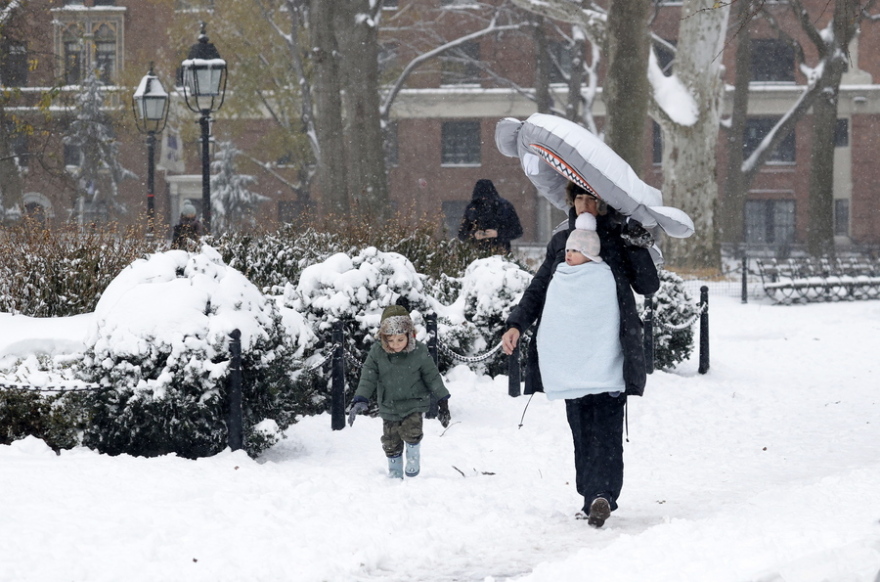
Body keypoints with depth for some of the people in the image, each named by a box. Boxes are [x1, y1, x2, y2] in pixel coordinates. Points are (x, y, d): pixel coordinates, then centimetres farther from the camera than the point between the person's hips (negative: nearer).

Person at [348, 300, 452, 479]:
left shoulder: (419, 352, -13)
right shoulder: (377, 353, -12)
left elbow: (432, 377, -3)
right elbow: (368, 377, -9)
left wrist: (443, 403, -1)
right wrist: (359, 401, -21)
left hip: (413, 403, -2)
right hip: (389, 407, 2)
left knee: (411, 431, -23)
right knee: (391, 444, 7)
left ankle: (413, 458, 7)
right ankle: (395, 474, 28)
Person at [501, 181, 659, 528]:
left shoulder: (619, 239, 8)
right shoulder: (560, 243, 19)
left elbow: (648, 286, 3)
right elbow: (538, 289, 23)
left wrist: (637, 248, -12)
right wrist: (517, 324, 10)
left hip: (608, 353, -4)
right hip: (568, 353, 4)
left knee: (606, 426, -13)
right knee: (580, 427, 3)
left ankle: (602, 495, -23)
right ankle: (594, 497, 5)